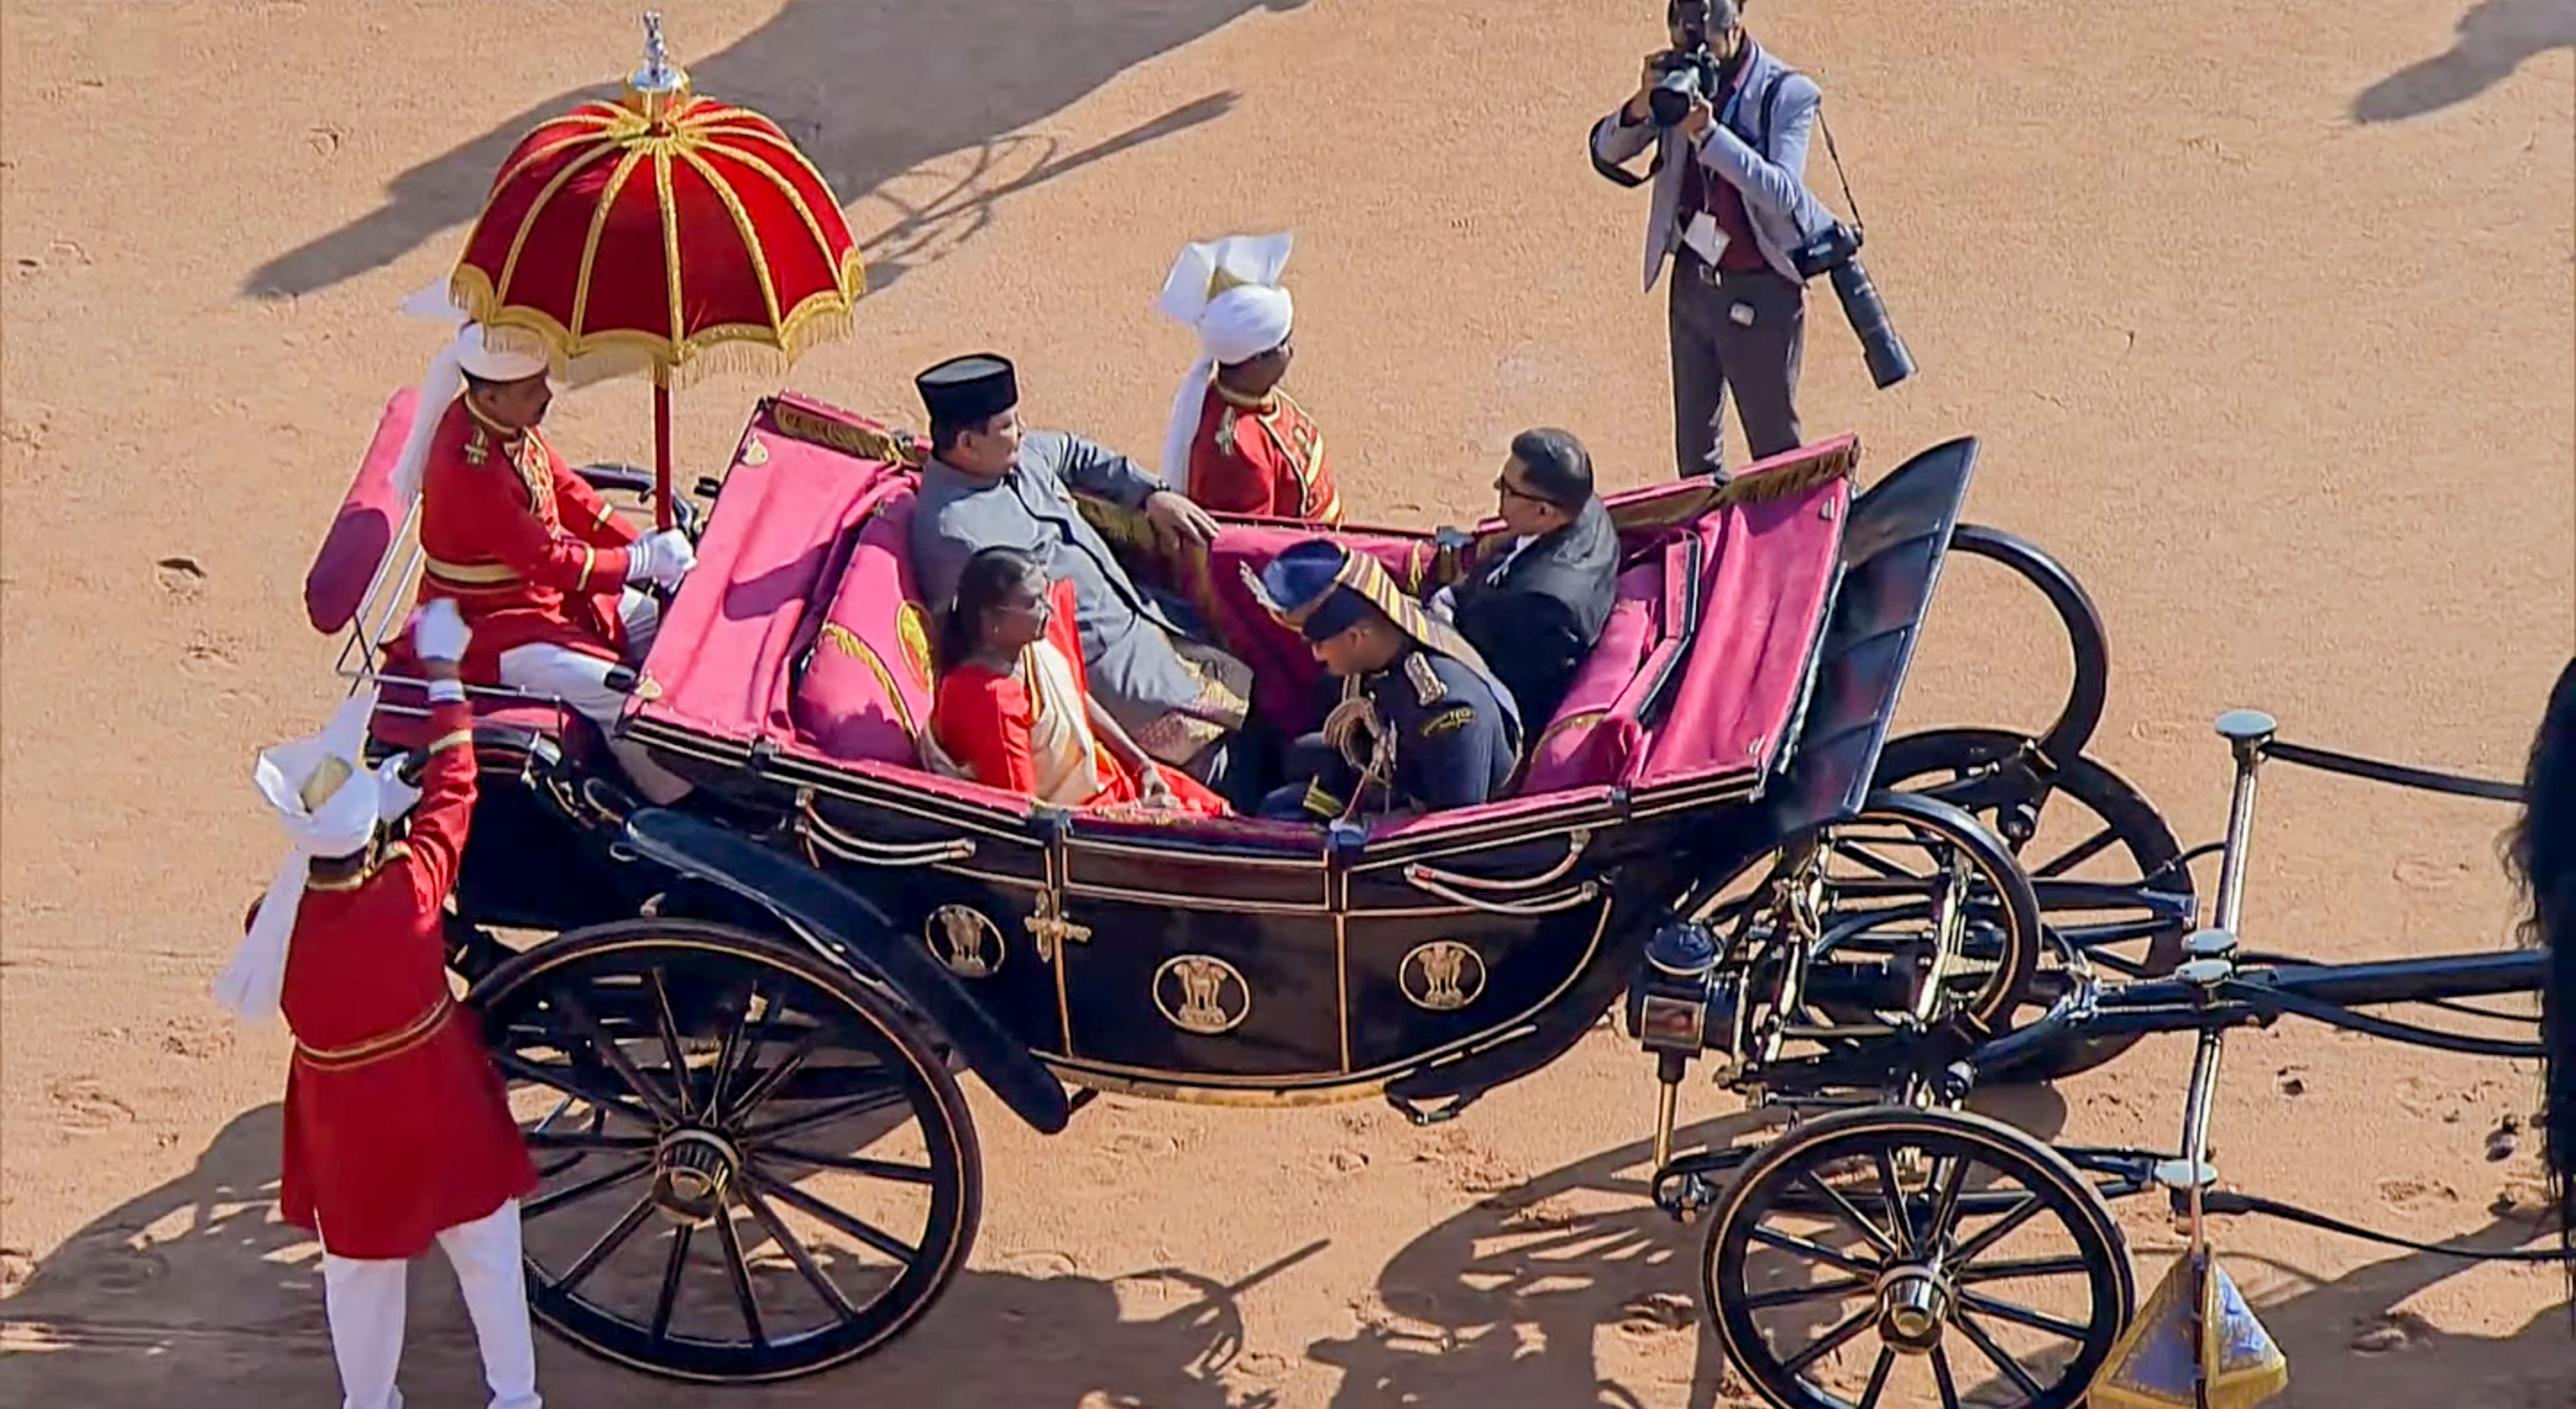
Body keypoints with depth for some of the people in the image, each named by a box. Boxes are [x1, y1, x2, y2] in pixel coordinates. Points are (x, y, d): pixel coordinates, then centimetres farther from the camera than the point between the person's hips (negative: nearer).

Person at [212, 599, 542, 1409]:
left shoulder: (281, 921, -24)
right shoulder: (413, 886, -27)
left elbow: (248, 998, -2)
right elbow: (451, 786, -14)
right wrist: (442, 669, -3)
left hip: (345, 1122, 0)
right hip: (443, 1105, 0)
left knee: (360, 1269, 22)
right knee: (483, 1251, 20)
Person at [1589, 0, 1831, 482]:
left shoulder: (1788, 94, -14)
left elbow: (1783, 194, -26)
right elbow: (1605, 151, -2)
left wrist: (1709, 133, -34)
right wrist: (1641, 106, -23)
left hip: (1761, 292, -5)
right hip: (1693, 280, 5)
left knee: (1775, 446, 4)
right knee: (1695, 447, 15)